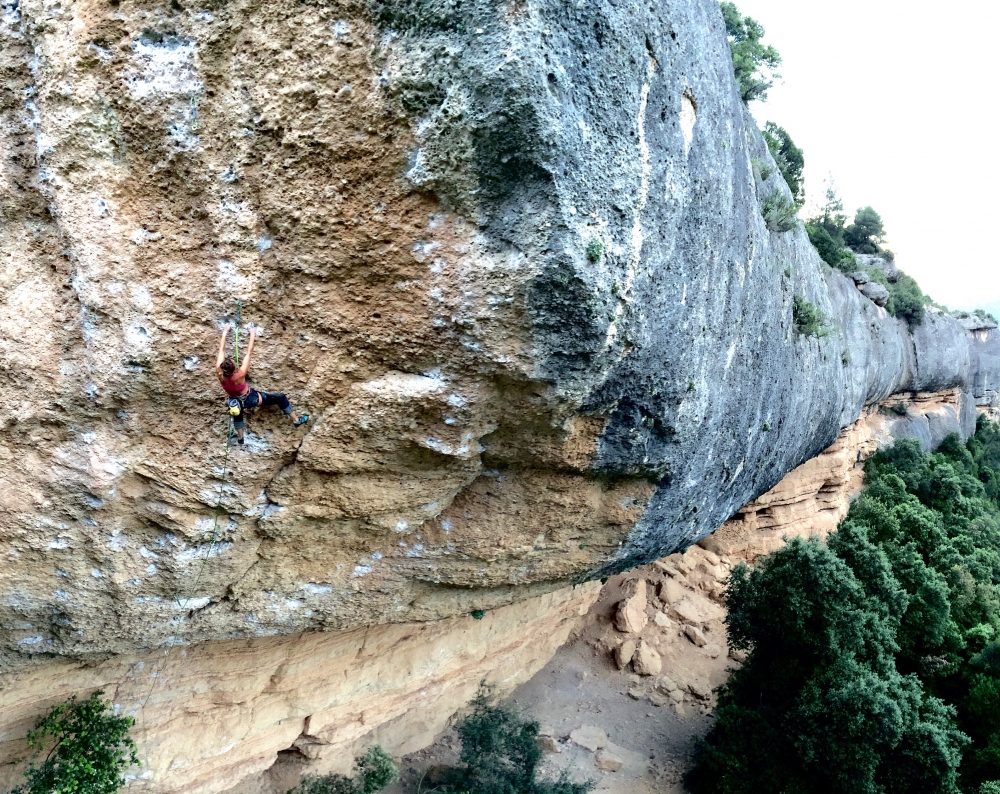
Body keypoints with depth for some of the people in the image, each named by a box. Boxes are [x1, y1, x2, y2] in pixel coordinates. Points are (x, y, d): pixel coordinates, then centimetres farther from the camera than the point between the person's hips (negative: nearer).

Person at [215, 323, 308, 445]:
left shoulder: (219, 373, -28)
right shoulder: (239, 375, -39)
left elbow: (221, 350, -16)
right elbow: (249, 353, -31)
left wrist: (224, 332, -6)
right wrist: (252, 335, -21)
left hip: (237, 401, 4)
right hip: (251, 400, -4)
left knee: (238, 411, 40)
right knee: (280, 398, 11)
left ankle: (240, 438, 51)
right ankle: (296, 420, 29)